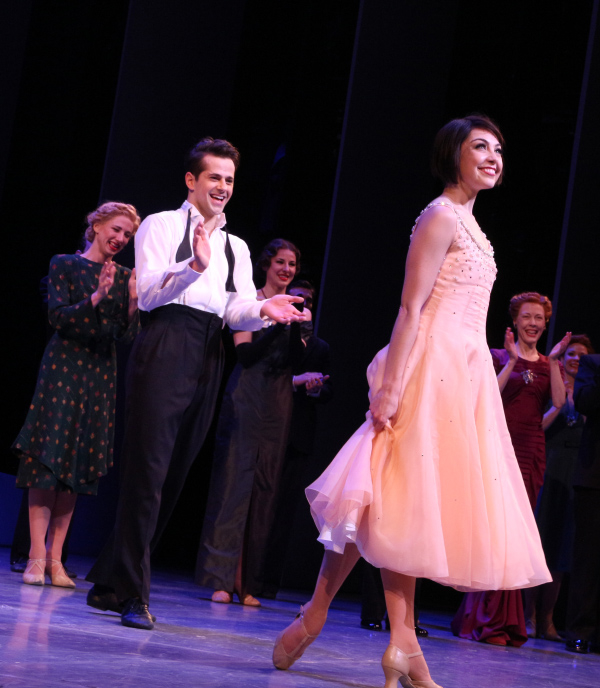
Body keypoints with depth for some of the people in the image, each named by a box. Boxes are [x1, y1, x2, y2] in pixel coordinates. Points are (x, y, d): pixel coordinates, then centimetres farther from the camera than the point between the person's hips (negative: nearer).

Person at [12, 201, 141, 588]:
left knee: (78, 465, 0)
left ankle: (55, 558, 2)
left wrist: (133, 300, -10)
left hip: (101, 374, 4)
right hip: (64, 366, -4)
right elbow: (57, 316, -8)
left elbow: (127, 336, 7)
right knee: (48, 459, -10)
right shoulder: (65, 265, 2)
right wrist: (96, 298, -21)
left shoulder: (124, 278, 12)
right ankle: (37, 557, -10)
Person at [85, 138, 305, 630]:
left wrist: (263, 310, -12)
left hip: (208, 357, 6)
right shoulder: (163, 225, 7)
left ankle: (110, 583, 14)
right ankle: (132, 594, -10)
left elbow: (237, 311, 11)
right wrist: (194, 266, -23)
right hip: (166, 346, -6)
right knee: (149, 468, -12)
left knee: (174, 473, 6)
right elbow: (148, 293, -7)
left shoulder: (236, 247, 23)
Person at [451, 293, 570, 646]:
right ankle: (490, 620, -3)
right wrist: (512, 362, -14)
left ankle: (509, 621, 5)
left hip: (532, 451, 3)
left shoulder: (550, 364, 15)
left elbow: (560, 402, -2)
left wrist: (554, 361, -8)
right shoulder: (499, 357, 6)